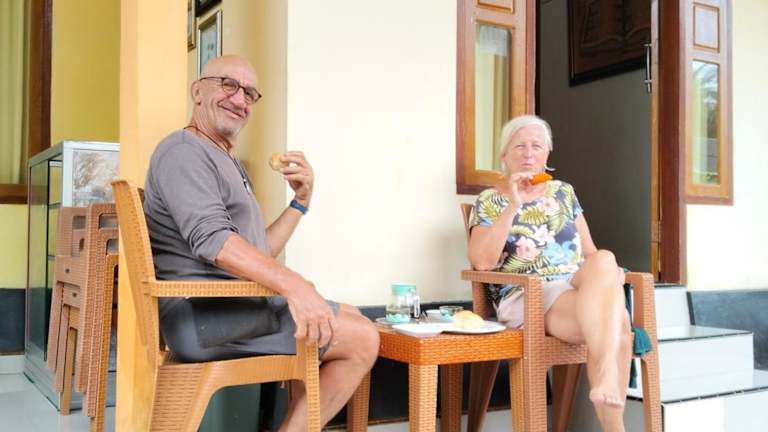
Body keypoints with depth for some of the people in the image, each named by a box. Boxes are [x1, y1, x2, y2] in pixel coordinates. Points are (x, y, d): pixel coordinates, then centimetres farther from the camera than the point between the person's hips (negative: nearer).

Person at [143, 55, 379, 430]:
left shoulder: (228, 164, 24)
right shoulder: (184, 151, -7)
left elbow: (258, 253, 21)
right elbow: (212, 240, -25)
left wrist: (301, 201, 11)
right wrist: (291, 285, -35)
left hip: (233, 305, 10)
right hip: (203, 313, -10)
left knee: (349, 319, 21)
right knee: (361, 339, -11)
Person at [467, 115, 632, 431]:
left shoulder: (563, 192, 19)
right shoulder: (490, 200, 5)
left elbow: (589, 251, 20)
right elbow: (482, 262, -11)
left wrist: (607, 273, -4)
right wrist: (513, 205, -14)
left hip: (581, 292, 5)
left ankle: (608, 392, -32)